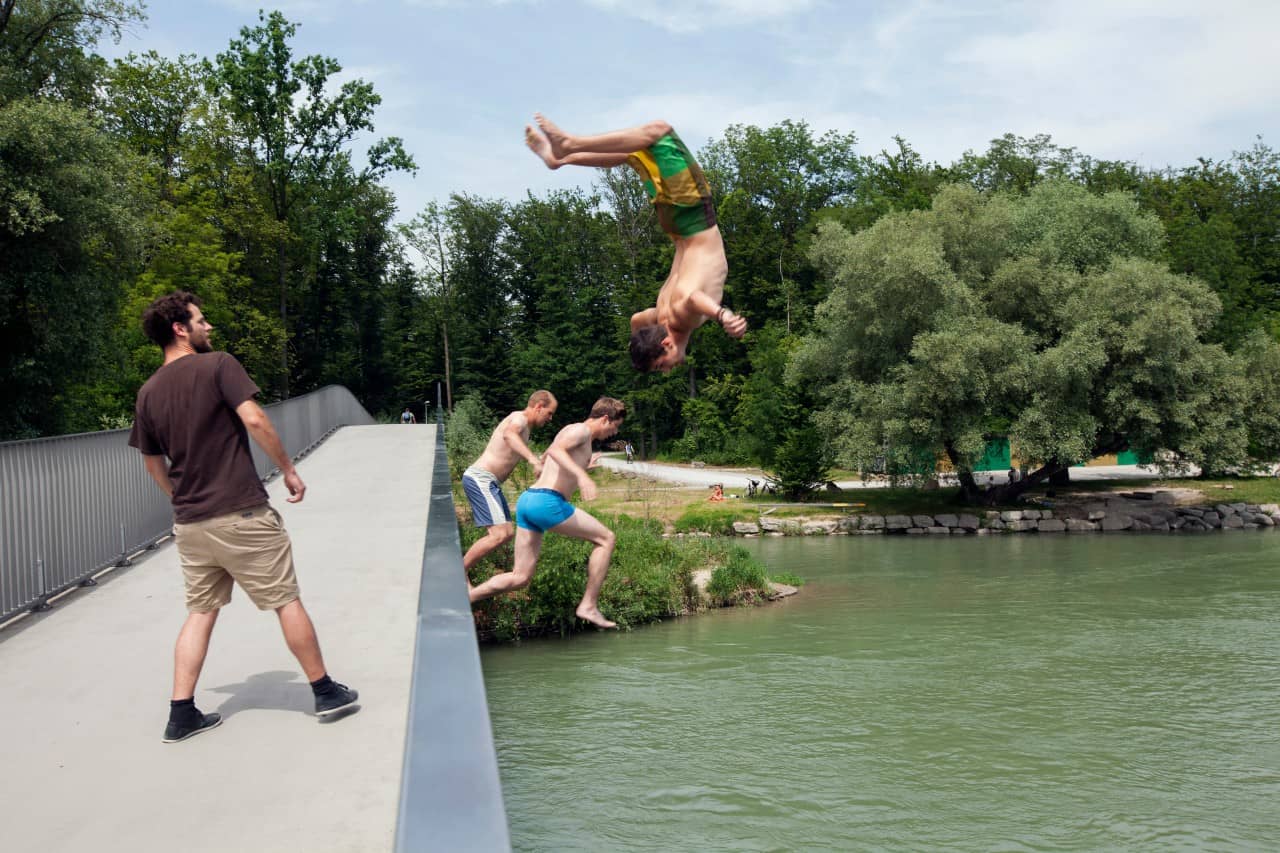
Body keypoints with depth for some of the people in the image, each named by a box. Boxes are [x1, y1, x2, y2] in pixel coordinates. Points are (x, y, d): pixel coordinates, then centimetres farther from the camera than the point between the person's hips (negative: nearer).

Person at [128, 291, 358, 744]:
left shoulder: (148, 392, 9)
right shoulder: (218, 365, -9)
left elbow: (153, 463, 15)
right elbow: (254, 420, -19)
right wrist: (288, 469, -8)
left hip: (189, 522, 6)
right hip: (241, 514, -6)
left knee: (201, 611, 15)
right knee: (286, 601, 6)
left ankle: (182, 713, 13)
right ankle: (325, 691, 16)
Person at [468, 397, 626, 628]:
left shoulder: (573, 432, 27)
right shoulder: (581, 430, -2)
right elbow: (555, 449, -22)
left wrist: (581, 467, 45)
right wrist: (581, 474, -35)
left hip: (527, 501, 9)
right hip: (547, 502, -9)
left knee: (520, 578, 10)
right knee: (605, 538, 2)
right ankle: (588, 606, 1)